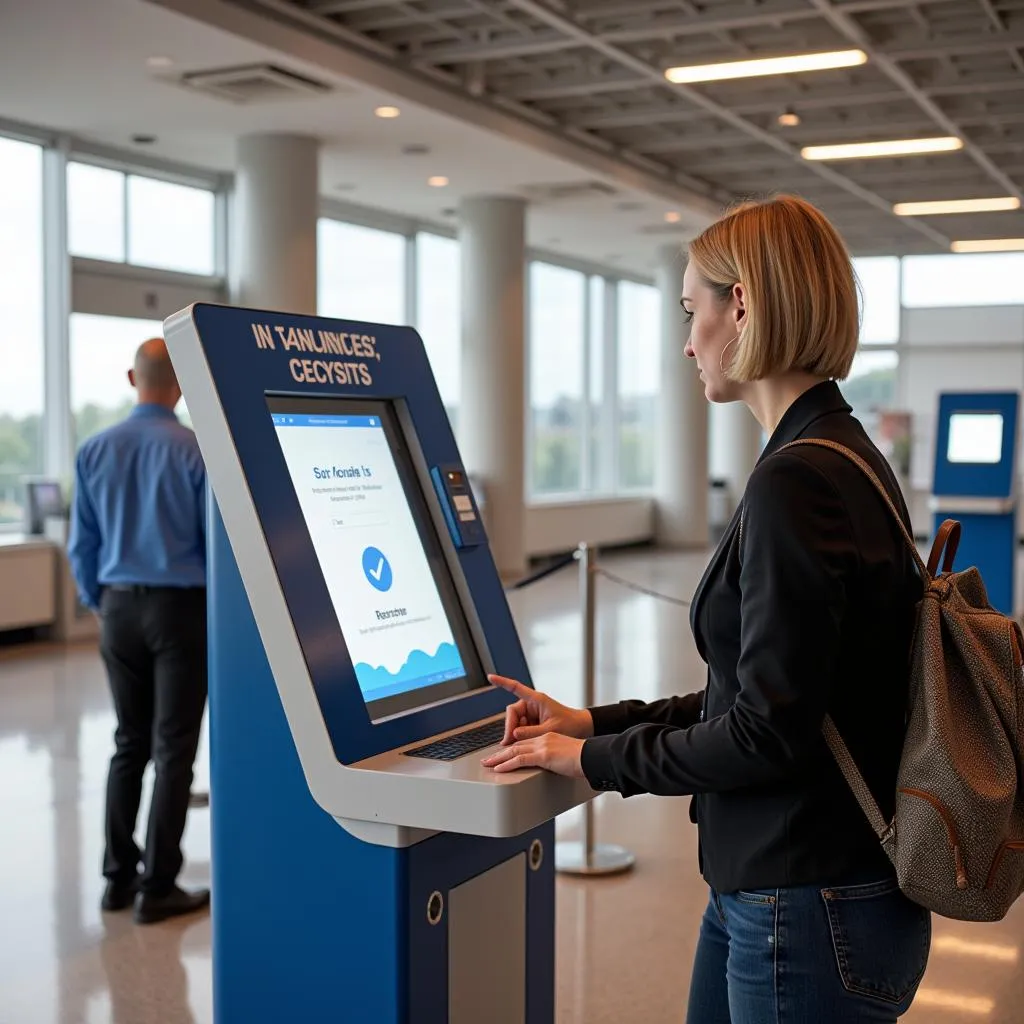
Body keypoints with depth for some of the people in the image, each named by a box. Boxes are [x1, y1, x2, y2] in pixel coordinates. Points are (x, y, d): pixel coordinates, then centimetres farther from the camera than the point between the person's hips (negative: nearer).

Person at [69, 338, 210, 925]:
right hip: (181, 609, -4)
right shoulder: (199, 452, -12)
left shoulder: (95, 452, 1)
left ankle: (119, 876, 20)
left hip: (120, 610, 5)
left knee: (130, 744, 15)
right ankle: (158, 887, 5)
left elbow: (82, 546, 6)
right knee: (174, 749, 2)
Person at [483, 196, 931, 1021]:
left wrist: (596, 759, -10)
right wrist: (594, 722, 11)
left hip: (810, 916, -9)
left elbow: (770, 732, -22)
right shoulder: (843, 462, 9)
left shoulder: (797, 485, -23)